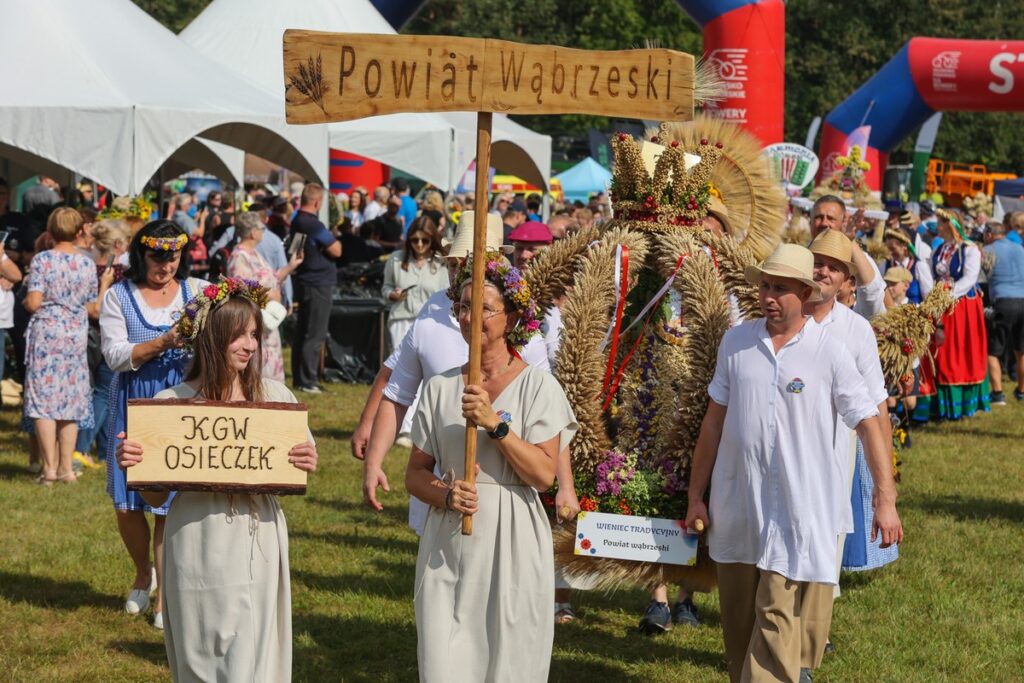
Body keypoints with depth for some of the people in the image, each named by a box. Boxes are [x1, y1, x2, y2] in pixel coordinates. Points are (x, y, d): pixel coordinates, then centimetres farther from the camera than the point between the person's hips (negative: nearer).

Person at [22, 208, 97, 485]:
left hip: (46, 333, -3)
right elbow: (93, 306, 7)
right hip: (77, 336, 3)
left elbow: (33, 303, -14)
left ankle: (50, 467, -5)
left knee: (43, 400, 0)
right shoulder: (87, 263, 2)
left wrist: (25, 302, 9)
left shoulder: (42, 260, -9)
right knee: (71, 401, 9)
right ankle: (66, 467, 9)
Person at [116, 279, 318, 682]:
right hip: (199, 551, -1)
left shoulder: (274, 395, 0)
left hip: (257, 543, 1)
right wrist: (131, 465, -15)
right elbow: (156, 498, 3)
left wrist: (306, 465, -11)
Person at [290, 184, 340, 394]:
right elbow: (336, 251, -17)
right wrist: (335, 241, 4)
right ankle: (307, 381, -4)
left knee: (302, 332, 14)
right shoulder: (314, 225, -19)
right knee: (314, 335, -5)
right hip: (319, 283, -9)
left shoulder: (296, 222, 9)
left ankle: (299, 378, 19)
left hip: (304, 280, 9)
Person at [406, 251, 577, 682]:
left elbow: (544, 475, -11)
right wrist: (445, 495, -10)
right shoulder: (440, 388, 7)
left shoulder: (538, 387, -2)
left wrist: (495, 423, -18)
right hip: (447, 547, 3)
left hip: (511, 548, -3)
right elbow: (415, 473, 10)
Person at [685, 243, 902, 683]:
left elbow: (868, 425, -3)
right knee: (737, 619, 12)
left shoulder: (828, 353, -6)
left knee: (777, 616, -9)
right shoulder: (735, 342, 4)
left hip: (797, 508, -4)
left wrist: (885, 500, -8)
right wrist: (695, 495, 12)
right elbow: (715, 419, 11)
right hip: (735, 503, 4)